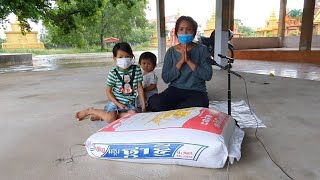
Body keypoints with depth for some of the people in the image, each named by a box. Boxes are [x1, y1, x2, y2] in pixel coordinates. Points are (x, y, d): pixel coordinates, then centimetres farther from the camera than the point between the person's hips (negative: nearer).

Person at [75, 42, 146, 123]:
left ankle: (102, 116, -10)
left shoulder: (136, 69, -2)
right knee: (110, 119, -26)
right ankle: (89, 111, 4)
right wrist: (118, 104, -13)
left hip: (129, 103, 4)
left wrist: (143, 104, -1)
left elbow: (140, 87, 2)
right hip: (115, 101, -3)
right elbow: (108, 91, -4)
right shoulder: (113, 73, -9)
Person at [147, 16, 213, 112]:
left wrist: (189, 61, -16)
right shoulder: (171, 51, 5)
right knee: (154, 102, -29)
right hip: (175, 89, 1)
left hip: (196, 91, 0)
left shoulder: (202, 49, 2)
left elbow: (208, 75, -8)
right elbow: (165, 78, -3)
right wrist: (181, 61, -14)